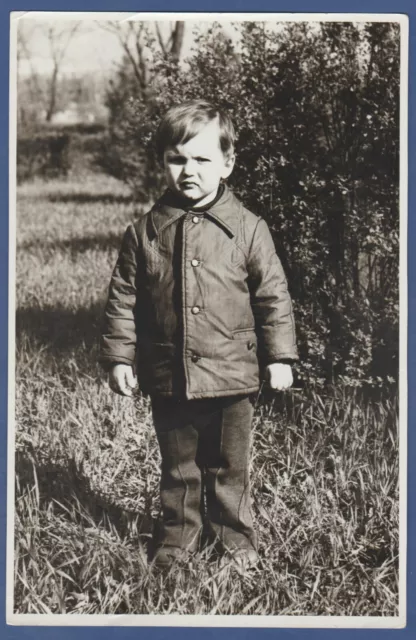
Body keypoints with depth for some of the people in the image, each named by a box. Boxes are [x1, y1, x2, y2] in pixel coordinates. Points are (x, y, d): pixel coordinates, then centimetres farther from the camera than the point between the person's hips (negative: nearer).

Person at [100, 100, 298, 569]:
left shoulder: (247, 229, -6)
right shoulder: (144, 233, -2)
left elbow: (273, 296, -1)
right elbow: (123, 300, 3)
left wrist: (279, 356, -2)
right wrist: (119, 357, 0)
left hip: (231, 376, -1)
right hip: (168, 377, 1)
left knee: (230, 466, 14)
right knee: (177, 466, 17)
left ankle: (234, 536, 32)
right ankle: (178, 535, 34)